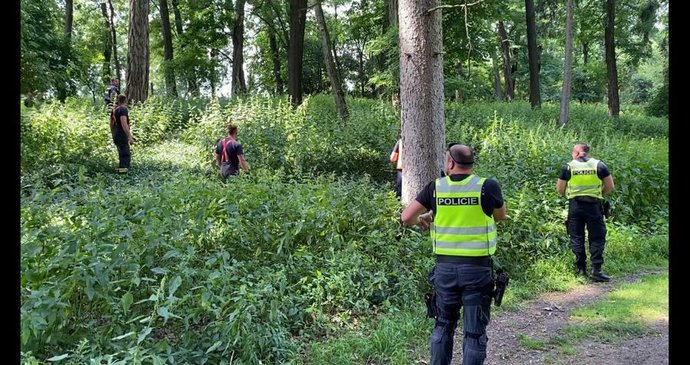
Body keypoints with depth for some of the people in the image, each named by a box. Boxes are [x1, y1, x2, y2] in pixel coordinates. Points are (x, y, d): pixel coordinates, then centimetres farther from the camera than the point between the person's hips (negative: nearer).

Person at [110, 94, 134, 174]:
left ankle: (121, 169, 24)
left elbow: (111, 124, 22)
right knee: (126, 156, -10)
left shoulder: (114, 109, 14)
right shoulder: (123, 109, -13)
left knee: (122, 155, 19)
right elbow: (124, 124, -24)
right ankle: (122, 169, -17)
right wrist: (130, 137, -24)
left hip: (116, 137, 9)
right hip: (122, 137, -9)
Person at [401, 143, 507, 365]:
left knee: (443, 325, 20)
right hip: (477, 268, -2)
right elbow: (501, 216, 12)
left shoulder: (435, 187, -3)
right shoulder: (487, 187, -7)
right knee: (475, 331, 8)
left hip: (445, 266, 2)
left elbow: (406, 217, -1)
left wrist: (420, 219, 20)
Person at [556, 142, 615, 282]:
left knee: (577, 238, 9)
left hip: (575, 206, 0)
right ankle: (596, 270, 0)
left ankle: (580, 269, 13)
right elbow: (610, 187, 3)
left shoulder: (568, 167, 0)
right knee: (597, 238, 5)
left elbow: (559, 189, 3)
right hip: (594, 206, 0)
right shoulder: (599, 165, 1)